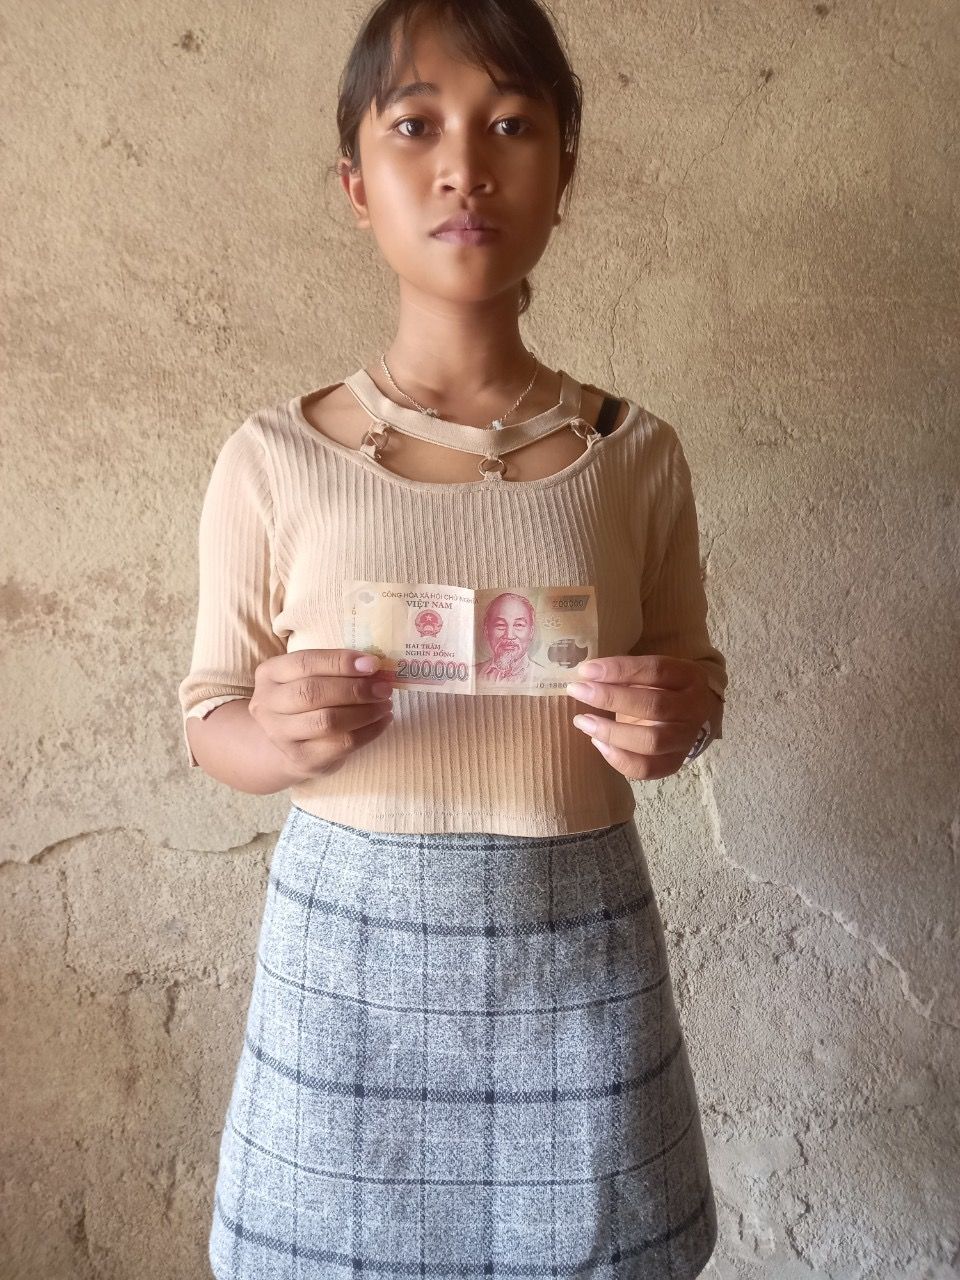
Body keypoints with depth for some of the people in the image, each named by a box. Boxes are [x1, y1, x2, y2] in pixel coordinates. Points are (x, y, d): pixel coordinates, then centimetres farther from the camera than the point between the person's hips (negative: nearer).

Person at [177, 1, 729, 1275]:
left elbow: (692, 679, 9)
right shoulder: (274, 458, -5)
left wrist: (678, 717, -14)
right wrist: (275, 735, -19)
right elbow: (209, 714, 3)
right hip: (350, 949, 0)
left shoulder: (637, 452, -2)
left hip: (580, 952, 1)